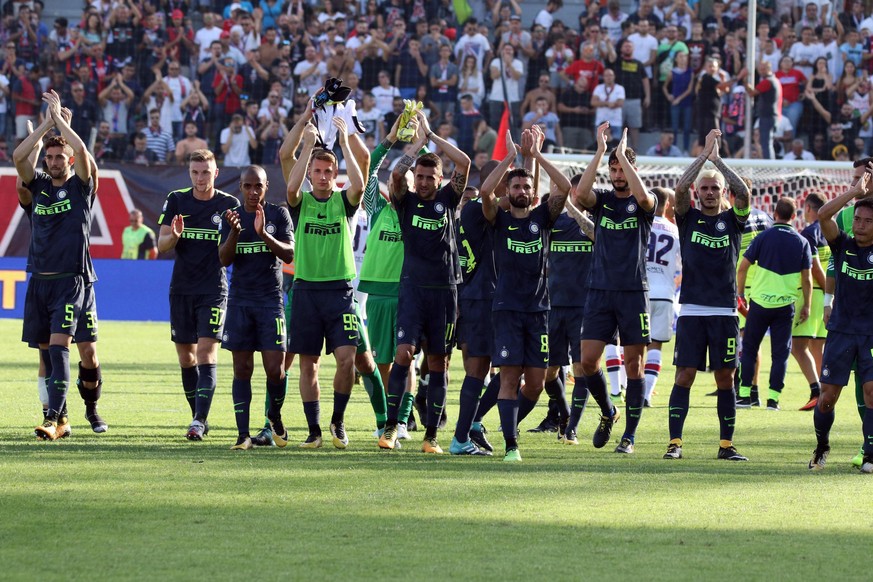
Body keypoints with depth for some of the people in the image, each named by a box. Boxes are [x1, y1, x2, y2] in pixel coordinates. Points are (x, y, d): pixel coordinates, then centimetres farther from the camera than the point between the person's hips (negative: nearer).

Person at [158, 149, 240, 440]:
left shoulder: (229, 204, -1)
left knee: (206, 353, -13)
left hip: (214, 289, -3)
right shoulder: (176, 200, 5)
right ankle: (199, 418, 18)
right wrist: (173, 236, -20)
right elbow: (161, 245, 2)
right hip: (181, 290, 3)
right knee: (186, 358, 7)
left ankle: (199, 420, -19)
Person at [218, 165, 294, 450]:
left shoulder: (278, 214, 3)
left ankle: (275, 416, 20)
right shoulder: (232, 216, 8)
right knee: (242, 368, 0)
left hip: (270, 299, -2)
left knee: (275, 368, -8)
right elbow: (224, 259, 0)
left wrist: (264, 234, -20)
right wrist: (234, 232, -17)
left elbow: (289, 254, -6)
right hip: (239, 300, 2)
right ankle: (243, 434, 1)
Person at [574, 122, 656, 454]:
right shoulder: (601, 200, 8)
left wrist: (622, 153, -19)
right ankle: (607, 412, 23)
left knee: (634, 363, -1)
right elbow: (580, 193, -14)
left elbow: (643, 196, -23)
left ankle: (630, 435, 5)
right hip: (600, 290, 2)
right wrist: (600, 152, -17)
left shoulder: (644, 204, 2)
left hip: (633, 292, -2)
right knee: (588, 359, -3)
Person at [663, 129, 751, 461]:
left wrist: (717, 159, -9)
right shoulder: (689, 218, 7)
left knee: (725, 378, 3)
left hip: (725, 311, 1)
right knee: (684, 376, -4)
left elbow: (744, 193, -11)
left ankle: (726, 445, 9)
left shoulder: (733, 220, 8)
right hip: (691, 311, -1)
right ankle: (675, 442, -4)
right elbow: (680, 188, -11)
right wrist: (704, 155, -10)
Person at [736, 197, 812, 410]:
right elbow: (806, 278, 1)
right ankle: (773, 398, 1)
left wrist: (741, 293, 10)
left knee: (749, 349, 10)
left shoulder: (764, 237, -4)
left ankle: (744, 395, 8)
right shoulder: (801, 242, 0)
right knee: (780, 353, 6)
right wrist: (806, 306, 10)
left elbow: (742, 267, -3)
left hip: (759, 302, -1)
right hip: (785, 304, 1)